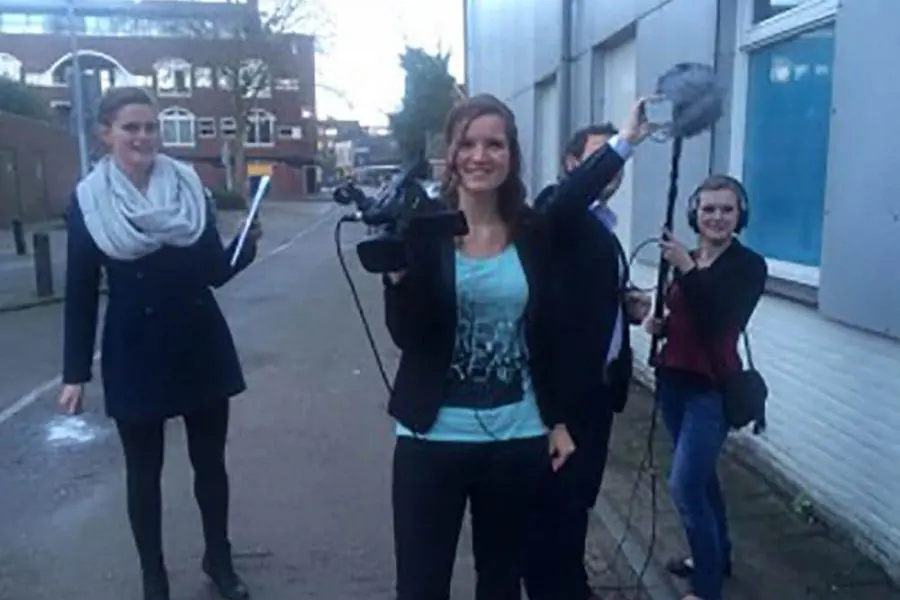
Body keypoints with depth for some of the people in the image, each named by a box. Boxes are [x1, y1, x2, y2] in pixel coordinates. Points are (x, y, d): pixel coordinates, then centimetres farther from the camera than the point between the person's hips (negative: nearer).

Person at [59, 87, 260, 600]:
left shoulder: (191, 187, 0)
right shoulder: (88, 201, -5)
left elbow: (215, 272, 3)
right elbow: (81, 293, -3)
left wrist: (247, 245, -17)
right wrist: (76, 373, -5)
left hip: (202, 348, 2)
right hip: (135, 355, -2)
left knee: (210, 462, 13)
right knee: (144, 471, 11)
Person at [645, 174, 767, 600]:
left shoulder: (749, 265, -10)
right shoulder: (687, 259, 7)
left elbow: (721, 320, -23)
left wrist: (688, 269, -30)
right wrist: (659, 324, -5)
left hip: (712, 388, -6)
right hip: (674, 380, 6)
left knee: (685, 485, -10)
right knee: (700, 476, 19)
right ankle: (714, 556, 39)